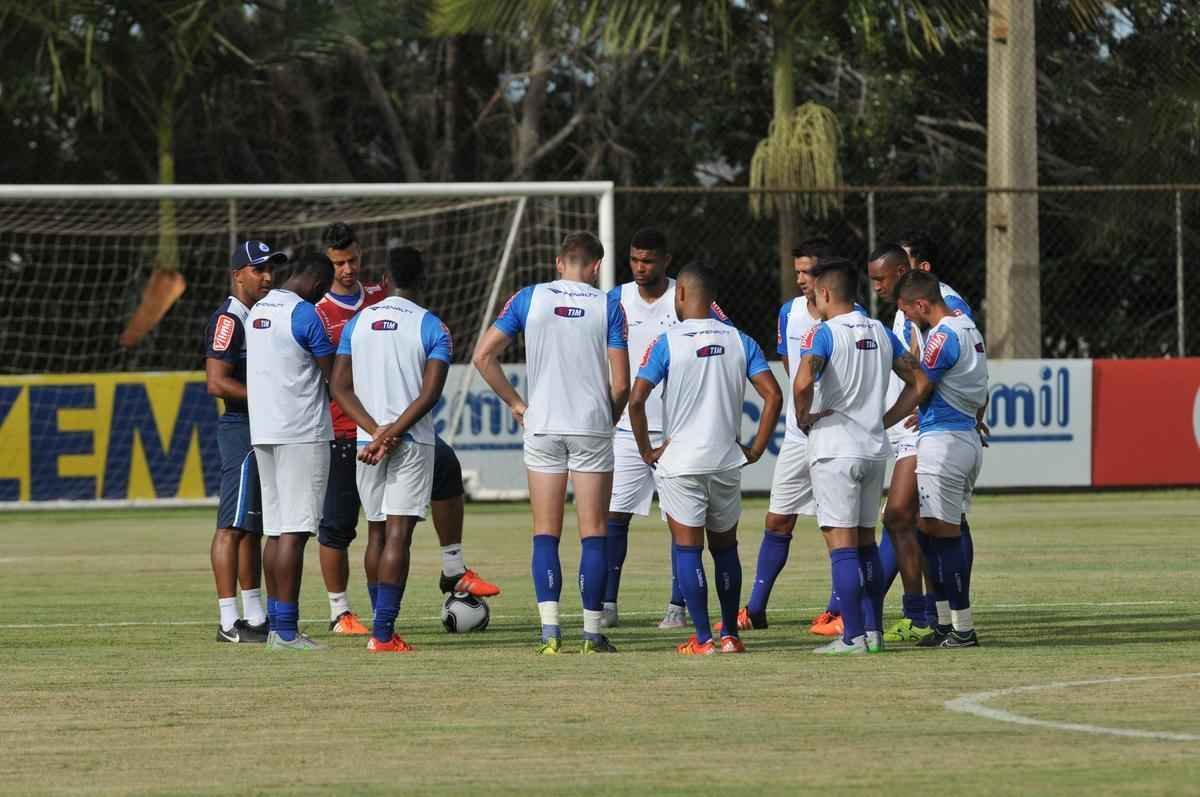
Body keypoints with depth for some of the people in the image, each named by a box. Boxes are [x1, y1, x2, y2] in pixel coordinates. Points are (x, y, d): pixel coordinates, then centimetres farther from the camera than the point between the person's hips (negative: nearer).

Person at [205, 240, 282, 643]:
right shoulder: (229, 319, -13)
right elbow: (217, 382, -21)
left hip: (264, 430, 10)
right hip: (242, 427, -10)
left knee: (254, 527, 14)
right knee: (234, 525, -9)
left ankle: (254, 615, 20)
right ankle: (229, 621, -11)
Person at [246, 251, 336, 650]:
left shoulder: (258, 311, 13)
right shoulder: (304, 313, -12)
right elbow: (334, 373, -7)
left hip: (263, 432, 8)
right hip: (301, 433, -8)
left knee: (276, 529, 12)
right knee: (294, 531, -8)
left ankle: (276, 626, 14)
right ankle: (286, 630, -12)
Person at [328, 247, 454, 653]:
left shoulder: (357, 323, 8)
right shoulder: (431, 327, -3)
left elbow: (339, 387, 1)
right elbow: (430, 393, -13)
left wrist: (375, 431, -7)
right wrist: (392, 434, -14)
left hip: (366, 440, 4)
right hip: (413, 443, -4)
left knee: (377, 533, 15)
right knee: (398, 535, -7)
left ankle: (382, 626, 22)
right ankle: (383, 633, -15)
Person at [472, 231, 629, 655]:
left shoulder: (529, 298, 2)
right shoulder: (607, 306, -1)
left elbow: (483, 356, -1)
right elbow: (621, 383, -4)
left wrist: (516, 403, 8)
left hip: (542, 428, 1)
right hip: (592, 428, -1)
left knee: (545, 534, 5)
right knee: (593, 534, 4)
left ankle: (549, 631, -5)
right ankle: (592, 633, 2)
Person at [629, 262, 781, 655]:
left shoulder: (667, 342, -7)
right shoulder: (739, 341, 3)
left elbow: (636, 399, -14)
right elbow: (773, 395, -2)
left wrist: (646, 450, -3)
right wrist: (756, 448, 5)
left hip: (680, 461, -4)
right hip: (727, 461, 4)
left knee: (688, 549, 1)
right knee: (725, 548, 16)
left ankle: (703, 638, -3)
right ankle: (730, 635, 18)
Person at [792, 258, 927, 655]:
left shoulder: (823, 334, -10)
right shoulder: (880, 333, 10)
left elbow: (804, 382, -28)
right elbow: (918, 383, 15)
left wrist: (802, 417, -10)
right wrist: (885, 420, 14)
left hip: (834, 450, -6)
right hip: (874, 449, 6)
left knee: (841, 544, -5)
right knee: (866, 541, 14)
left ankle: (853, 637, -8)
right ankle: (873, 631, 13)